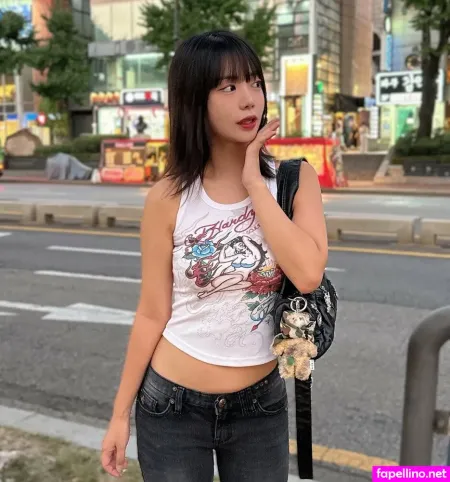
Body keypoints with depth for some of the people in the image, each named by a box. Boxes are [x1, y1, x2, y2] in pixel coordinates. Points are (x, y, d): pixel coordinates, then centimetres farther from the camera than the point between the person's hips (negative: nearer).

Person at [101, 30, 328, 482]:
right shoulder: (169, 197, -11)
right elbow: (153, 314, -5)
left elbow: (308, 274, -24)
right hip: (173, 404, -1)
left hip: (260, 403, 2)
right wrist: (120, 414, 0)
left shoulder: (294, 178, -8)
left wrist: (254, 182, -20)